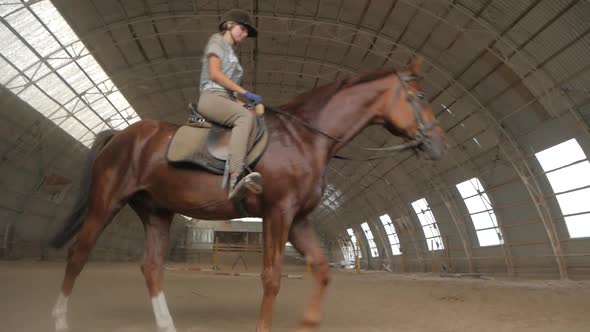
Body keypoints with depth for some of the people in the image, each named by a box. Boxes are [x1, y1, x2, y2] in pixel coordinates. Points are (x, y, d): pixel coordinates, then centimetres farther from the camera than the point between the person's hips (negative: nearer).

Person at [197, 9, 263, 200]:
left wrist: (241, 100, 9)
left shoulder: (231, 53, 32)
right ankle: (236, 177, -53)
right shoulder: (217, 41, 8)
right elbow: (214, 74, -8)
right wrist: (245, 93, -11)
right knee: (246, 117, -36)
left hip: (227, 99, 8)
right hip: (212, 97, -8)